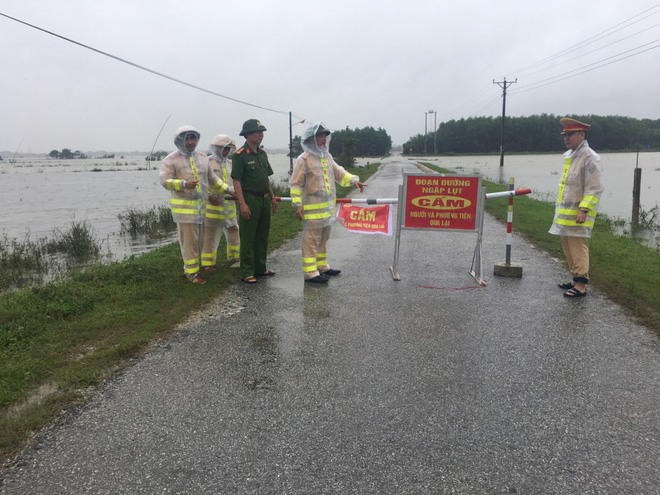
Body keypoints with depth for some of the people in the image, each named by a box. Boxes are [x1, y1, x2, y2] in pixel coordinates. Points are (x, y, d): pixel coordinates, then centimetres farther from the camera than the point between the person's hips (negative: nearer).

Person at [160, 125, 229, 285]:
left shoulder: (202, 158, 13)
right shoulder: (171, 160, -5)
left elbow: (212, 178, 22)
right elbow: (165, 180, -15)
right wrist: (184, 184, -30)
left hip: (200, 206, 7)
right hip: (183, 206, -7)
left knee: (198, 240, 12)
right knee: (189, 240, -6)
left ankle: (190, 268, 25)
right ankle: (191, 273, 3)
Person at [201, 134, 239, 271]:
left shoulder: (230, 163, 13)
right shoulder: (207, 162, -6)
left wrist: (233, 190, -4)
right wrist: (209, 196, -20)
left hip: (229, 205, 6)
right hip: (213, 205, -6)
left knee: (233, 230, 14)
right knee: (211, 234, -1)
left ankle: (234, 256, 31)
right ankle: (208, 262, 10)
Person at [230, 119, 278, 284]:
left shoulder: (262, 153, 13)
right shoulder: (240, 155, -11)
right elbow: (236, 181, -14)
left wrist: (272, 197, 16)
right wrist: (242, 203, -21)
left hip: (264, 199, 8)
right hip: (250, 199, -8)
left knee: (262, 236, 14)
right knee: (248, 239, -2)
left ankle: (260, 268, 26)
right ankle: (247, 273, 6)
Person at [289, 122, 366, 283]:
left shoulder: (327, 157, 12)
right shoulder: (304, 159, -12)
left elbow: (338, 172, 11)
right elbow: (296, 184, -11)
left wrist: (353, 180, -6)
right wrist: (298, 204, -16)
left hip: (327, 206, 8)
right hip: (312, 208, -8)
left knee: (323, 238, 19)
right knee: (311, 240, -4)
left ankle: (322, 266, 32)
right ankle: (310, 272, 2)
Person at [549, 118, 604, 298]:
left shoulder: (590, 157, -12)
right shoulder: (569, 156, 17)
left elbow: (594, 188, -17)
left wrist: (584, 209, -23)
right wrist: (559, 206, 23)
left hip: (578, 214, -9)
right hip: (565, 212, 9)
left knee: (578, 248, -8)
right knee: (567, 246, 14)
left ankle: (581, 285, -4)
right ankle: (576, 279, 25)